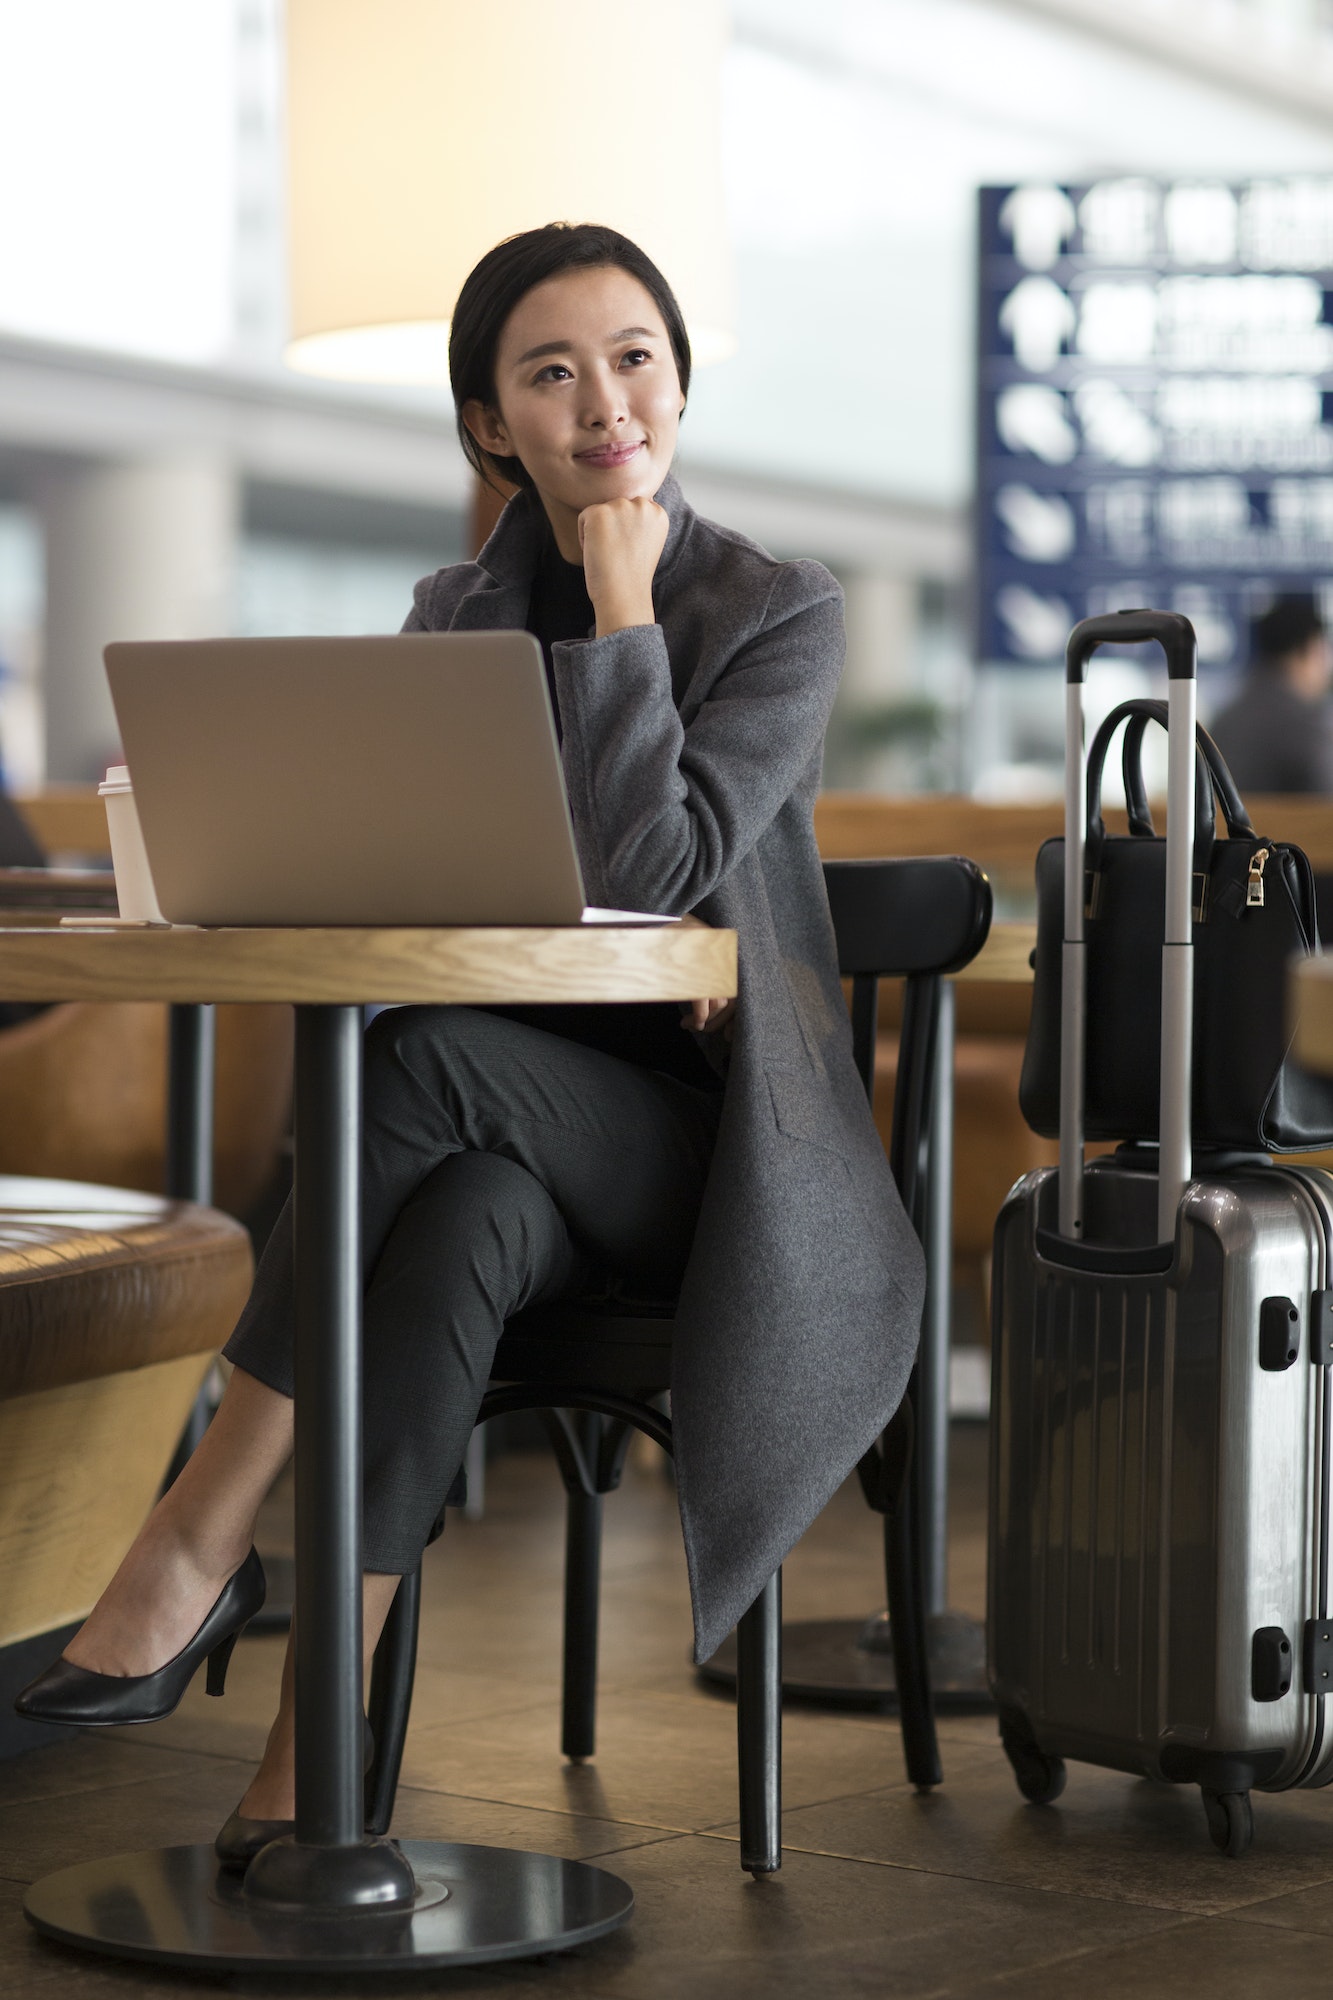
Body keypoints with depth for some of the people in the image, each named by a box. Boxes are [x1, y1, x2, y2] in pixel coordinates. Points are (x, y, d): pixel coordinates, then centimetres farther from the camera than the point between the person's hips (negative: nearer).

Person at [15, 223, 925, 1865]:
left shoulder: (780, 615, -3)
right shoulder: (455, 620, 11)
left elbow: (639, 871, -17)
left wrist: (623, 606, -13)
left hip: (708, 1155, -3)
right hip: (515, 1148, 3)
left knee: (419, 1057, -32)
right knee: (464, 1220, -35)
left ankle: (201, 1539, -28)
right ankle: (310, 1768, -38)